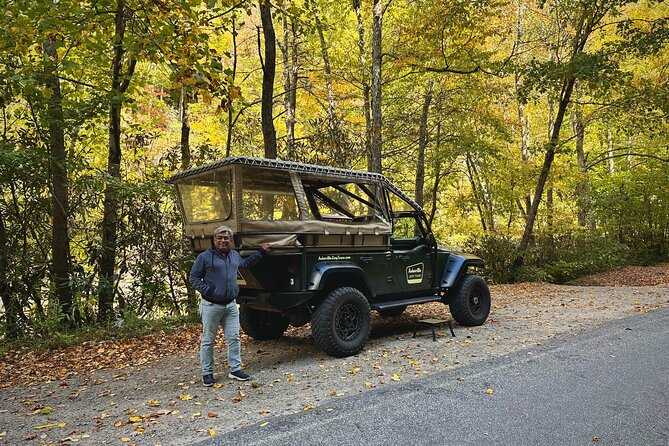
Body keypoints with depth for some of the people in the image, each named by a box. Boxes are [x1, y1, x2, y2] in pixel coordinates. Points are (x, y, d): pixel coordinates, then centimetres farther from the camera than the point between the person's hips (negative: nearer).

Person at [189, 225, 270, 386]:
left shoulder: (235, 255, 13)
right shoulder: (205, 257, -6)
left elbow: (245, 263, 34)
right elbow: (193, 278, -3)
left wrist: (261, 252, 30)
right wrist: (207, 291, -16)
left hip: (231, 305, 5)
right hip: (211, 306, -5)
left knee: (234, 338, 6)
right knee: (208, 341, 4)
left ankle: (235, 369, 17)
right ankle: (207, 373, 16)